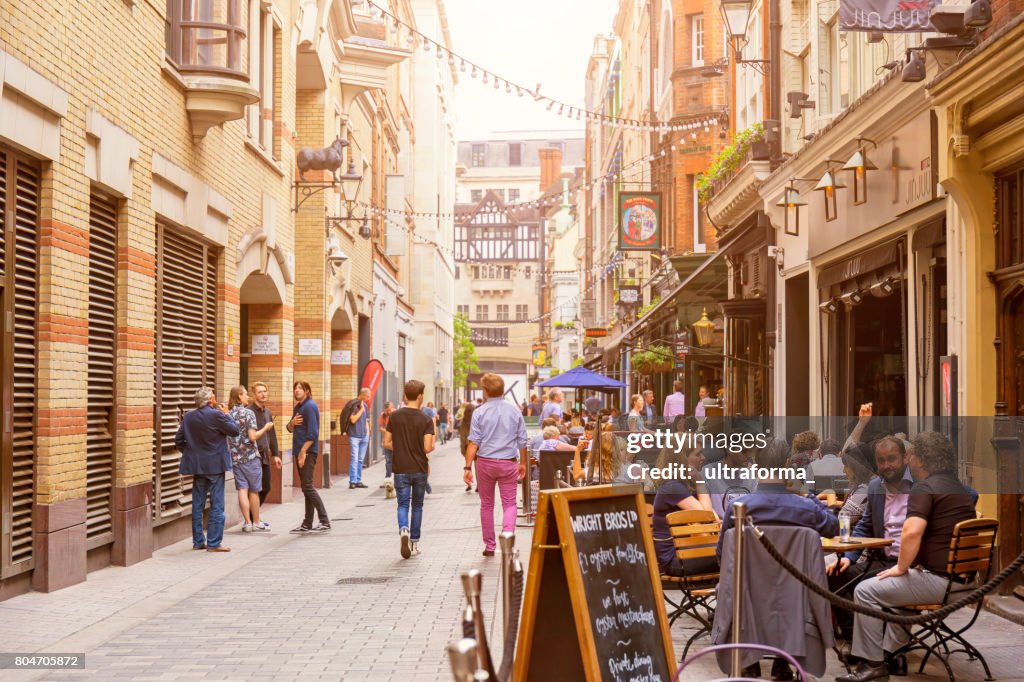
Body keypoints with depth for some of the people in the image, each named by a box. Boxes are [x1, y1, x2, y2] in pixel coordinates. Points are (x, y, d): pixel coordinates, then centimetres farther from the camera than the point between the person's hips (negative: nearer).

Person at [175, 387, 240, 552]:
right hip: (215, 465, -6)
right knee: (216, 505, 0)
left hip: (197, 466, 6)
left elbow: (178, 440, 6)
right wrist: (226, 414, 4)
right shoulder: (216, 415, -14)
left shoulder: (188, 417, 3)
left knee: (197, 505, 12)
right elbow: (235, 430, -7)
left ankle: (198, 541, 16)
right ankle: (213, 543, -1)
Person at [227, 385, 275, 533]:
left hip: (235, 458, 5)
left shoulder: (229, 414, 7)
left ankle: (247, 522, -1)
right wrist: (265, 428, -3)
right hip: (250, 457, -5)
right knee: (254, 490, 6)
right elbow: (253, 436, -16)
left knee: (242, 490, 3)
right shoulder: (248, 413, -10)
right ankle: (256, 522, 14)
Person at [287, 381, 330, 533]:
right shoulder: (297, 407, 18)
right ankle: (307, 524, 14)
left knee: (308, 487, -13)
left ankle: (325, 521, -12)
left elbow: (313, 432, -18)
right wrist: (292, 423, -1)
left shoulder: (310, 406, -11)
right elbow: (290, 429, 22)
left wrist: (303, 451, -22)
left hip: (308, 451, -9)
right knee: (306, 488, 10)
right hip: (300, 451, 9)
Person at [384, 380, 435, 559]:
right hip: (420, 469, 0)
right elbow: (428, 447, -14)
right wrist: (433, 445, 8)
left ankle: (404, 530, -25)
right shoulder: (426, 419, -8)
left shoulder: (394, 417, -2)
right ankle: (414, 543, 18)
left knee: (403, 504, 4)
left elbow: (387, 443, -1)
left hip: (401, 469, 0)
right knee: (417, 505, 13)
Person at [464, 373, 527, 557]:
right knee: (509, 504, 6)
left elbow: (474, 442, -10)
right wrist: (523, 463, 19)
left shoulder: (479, 412, -6)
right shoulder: (514, 411, 0)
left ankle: (489, 545, 19)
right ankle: (508, 534, -19)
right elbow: (522, 441, 6)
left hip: (485, 463, 0)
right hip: (508, 463, 0)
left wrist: (468, 467, -8)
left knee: (486, 505, 13)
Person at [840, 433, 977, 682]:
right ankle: (891, 654, 26)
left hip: (940, 580, -10)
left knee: (866, 591, -2)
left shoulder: (924, 488, -13)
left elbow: (911, 532, -28)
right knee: (895, 587, 30)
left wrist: (901, 567, -13)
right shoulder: (960, 488, 18)